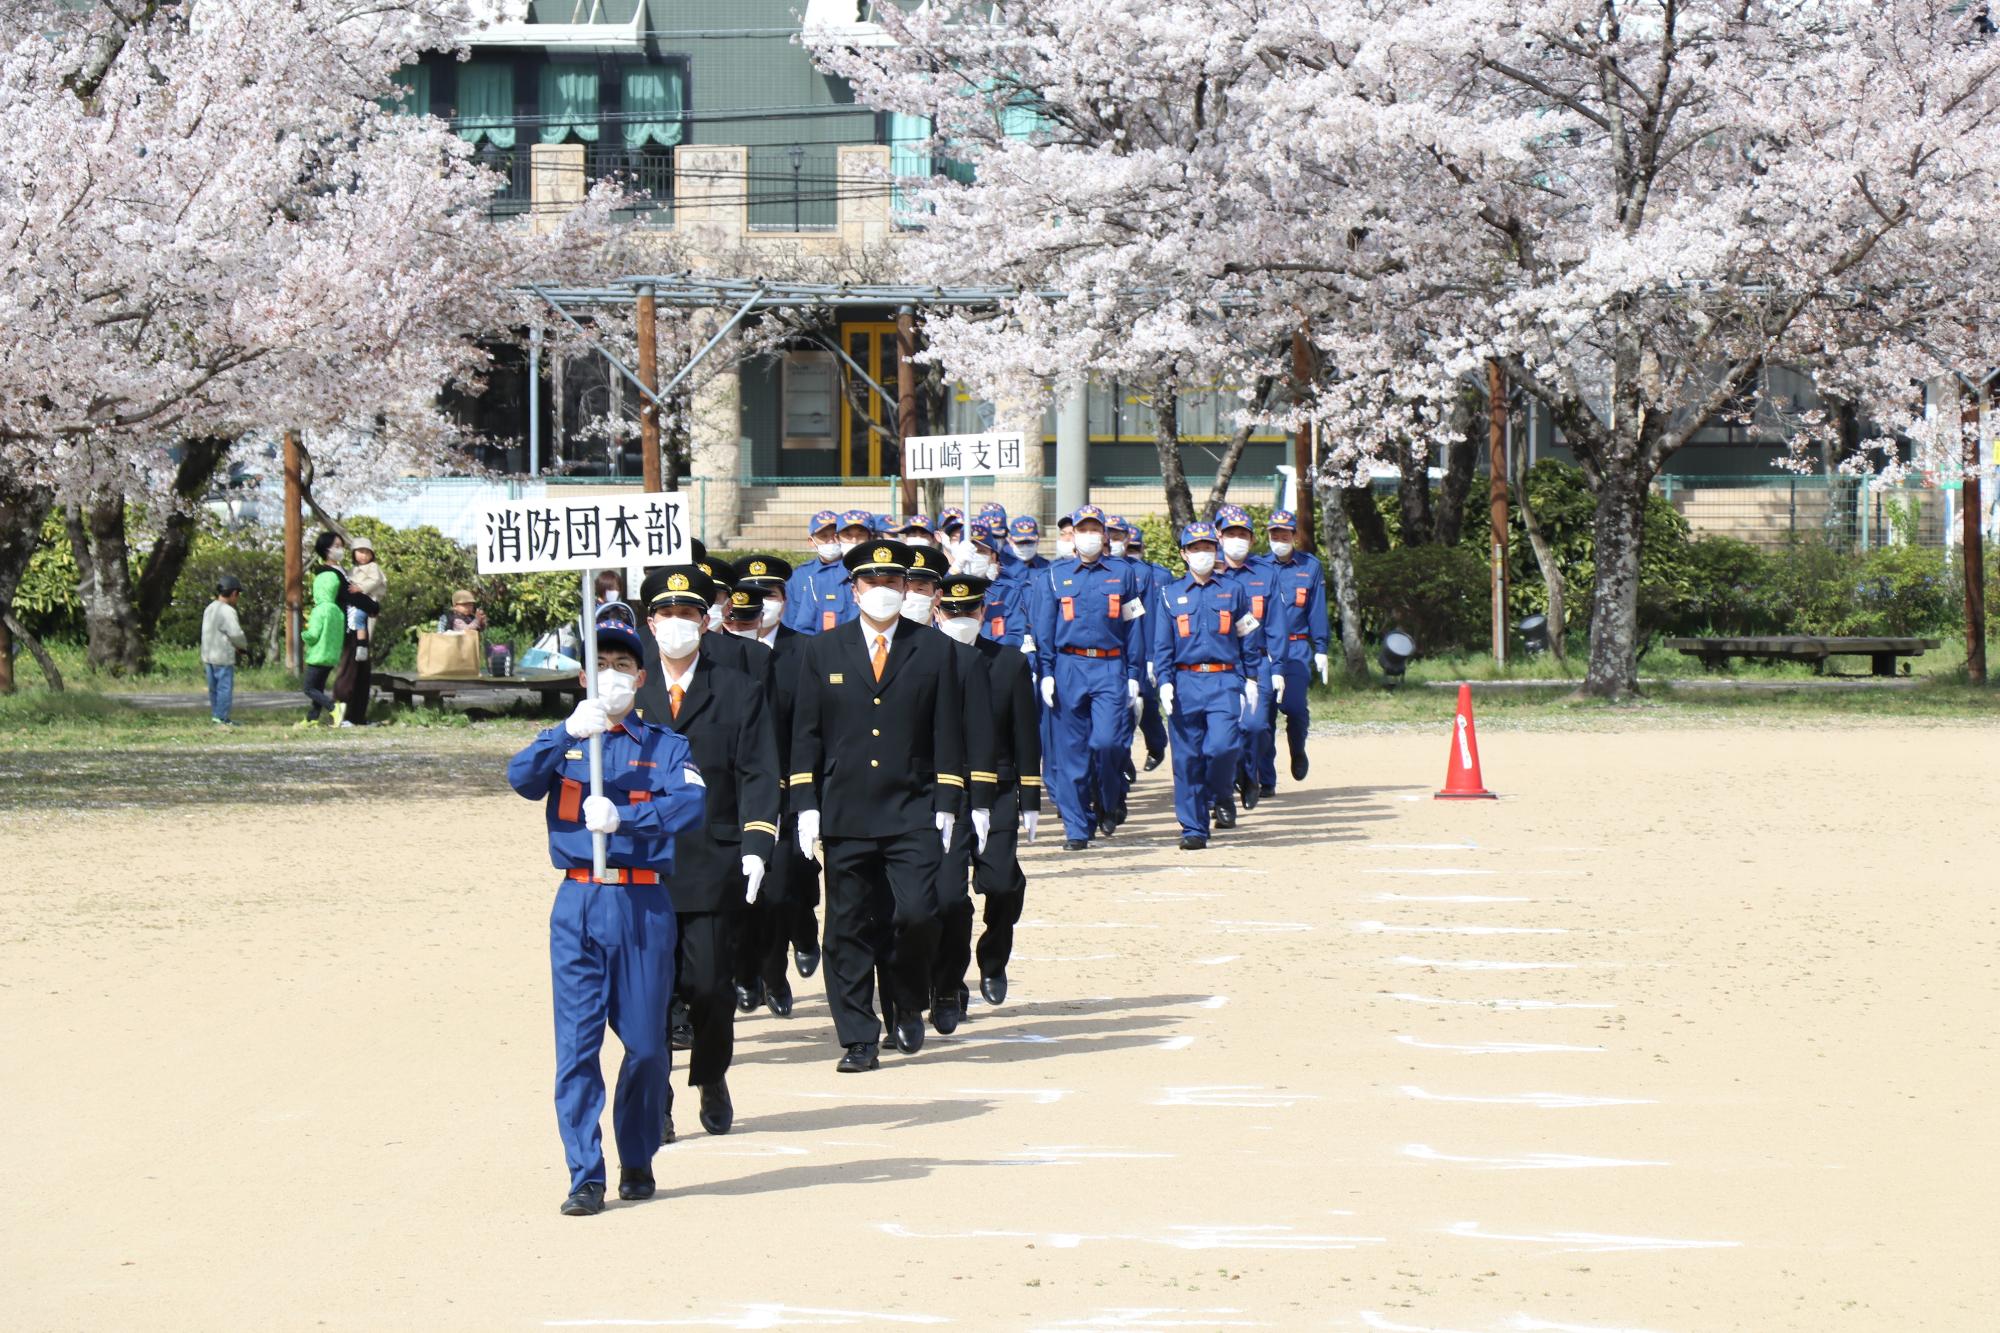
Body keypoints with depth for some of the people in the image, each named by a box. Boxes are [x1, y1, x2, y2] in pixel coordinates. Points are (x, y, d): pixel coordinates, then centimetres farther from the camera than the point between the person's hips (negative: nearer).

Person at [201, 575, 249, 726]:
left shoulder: (209, 609, 13)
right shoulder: (227, 611, -15)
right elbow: (235, 633, -19)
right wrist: (243, 645, 1)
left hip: (209, 656, 9)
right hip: (223, 657, -9)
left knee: (214, 688, 14)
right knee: (225, 687, -3)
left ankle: (215, 715, 19)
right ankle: (222, 718, -3)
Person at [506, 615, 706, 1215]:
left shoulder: (666, 747, 9)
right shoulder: (563, 743, 12)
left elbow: (692, 805, -10)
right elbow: (522, 778, -9)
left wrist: (624, 816, -25)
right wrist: (569, 731, -26)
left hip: (645, 905, 0)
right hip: (578, 903, 0)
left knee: (646, 1042, 4)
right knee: (577, 1042, -5)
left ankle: (637, 1160, 22)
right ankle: (585, 1176, -2)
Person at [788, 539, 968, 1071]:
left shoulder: (934, 650, 7)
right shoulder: (824, 653, 9)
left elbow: (948, 734, 5)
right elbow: (806, 735, 8)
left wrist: (946, 806, -1)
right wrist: (806, 807, 0)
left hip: (912, 814, -1)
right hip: (845, 817, 1)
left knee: (917, 913, -14)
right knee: (850, 929, 1)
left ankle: (907, 1003, 14)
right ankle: (859, 1040, 9)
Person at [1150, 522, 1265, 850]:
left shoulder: (1234, 590, 9)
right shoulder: (1170, 595, 9)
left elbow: (1250, 638, 13)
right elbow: (1162, 645, 7)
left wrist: (1250, 680, 8)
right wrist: (1164, 682, -5)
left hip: (1225, 681, -1)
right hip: (1185, 683, 1)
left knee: (1222, 746, -18)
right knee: (1187, 757, -1)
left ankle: (1220, 795, 12)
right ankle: (1193, 829, 6)